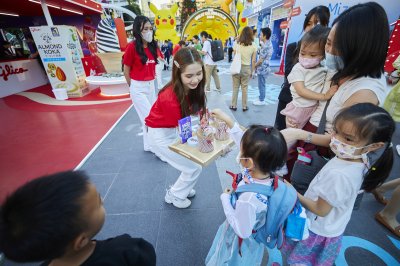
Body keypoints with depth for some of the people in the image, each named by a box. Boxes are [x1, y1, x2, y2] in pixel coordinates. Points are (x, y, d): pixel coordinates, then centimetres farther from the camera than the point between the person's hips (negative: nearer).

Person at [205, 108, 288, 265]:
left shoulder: (249, 198, -45)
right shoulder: (264, 169, -25)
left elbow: (242, 231, -28)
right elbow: (245, 143, -13)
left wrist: (225, 199, -23)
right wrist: (227, 120, -11)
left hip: (240, 242, -6)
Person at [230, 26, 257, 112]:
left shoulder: (237, 44, -5)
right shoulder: (253, 47, -5)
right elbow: (253, 61, -2)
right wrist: (252, 71, 7)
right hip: (246, 69, 0)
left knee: (235, 88, 11)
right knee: (244, 88, 10)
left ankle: (233, 105, 17)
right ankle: (244, 106, 18)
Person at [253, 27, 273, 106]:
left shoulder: (265, 46, -20)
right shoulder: (268, 44, 10)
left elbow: (261, 60, -20)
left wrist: (254, 66, -7)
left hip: (262, 68, -10)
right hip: (264, 68, 10)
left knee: (261, 85, 0)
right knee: (261, 85, 16)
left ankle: (261, 100, 10)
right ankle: (261, 98, 26)